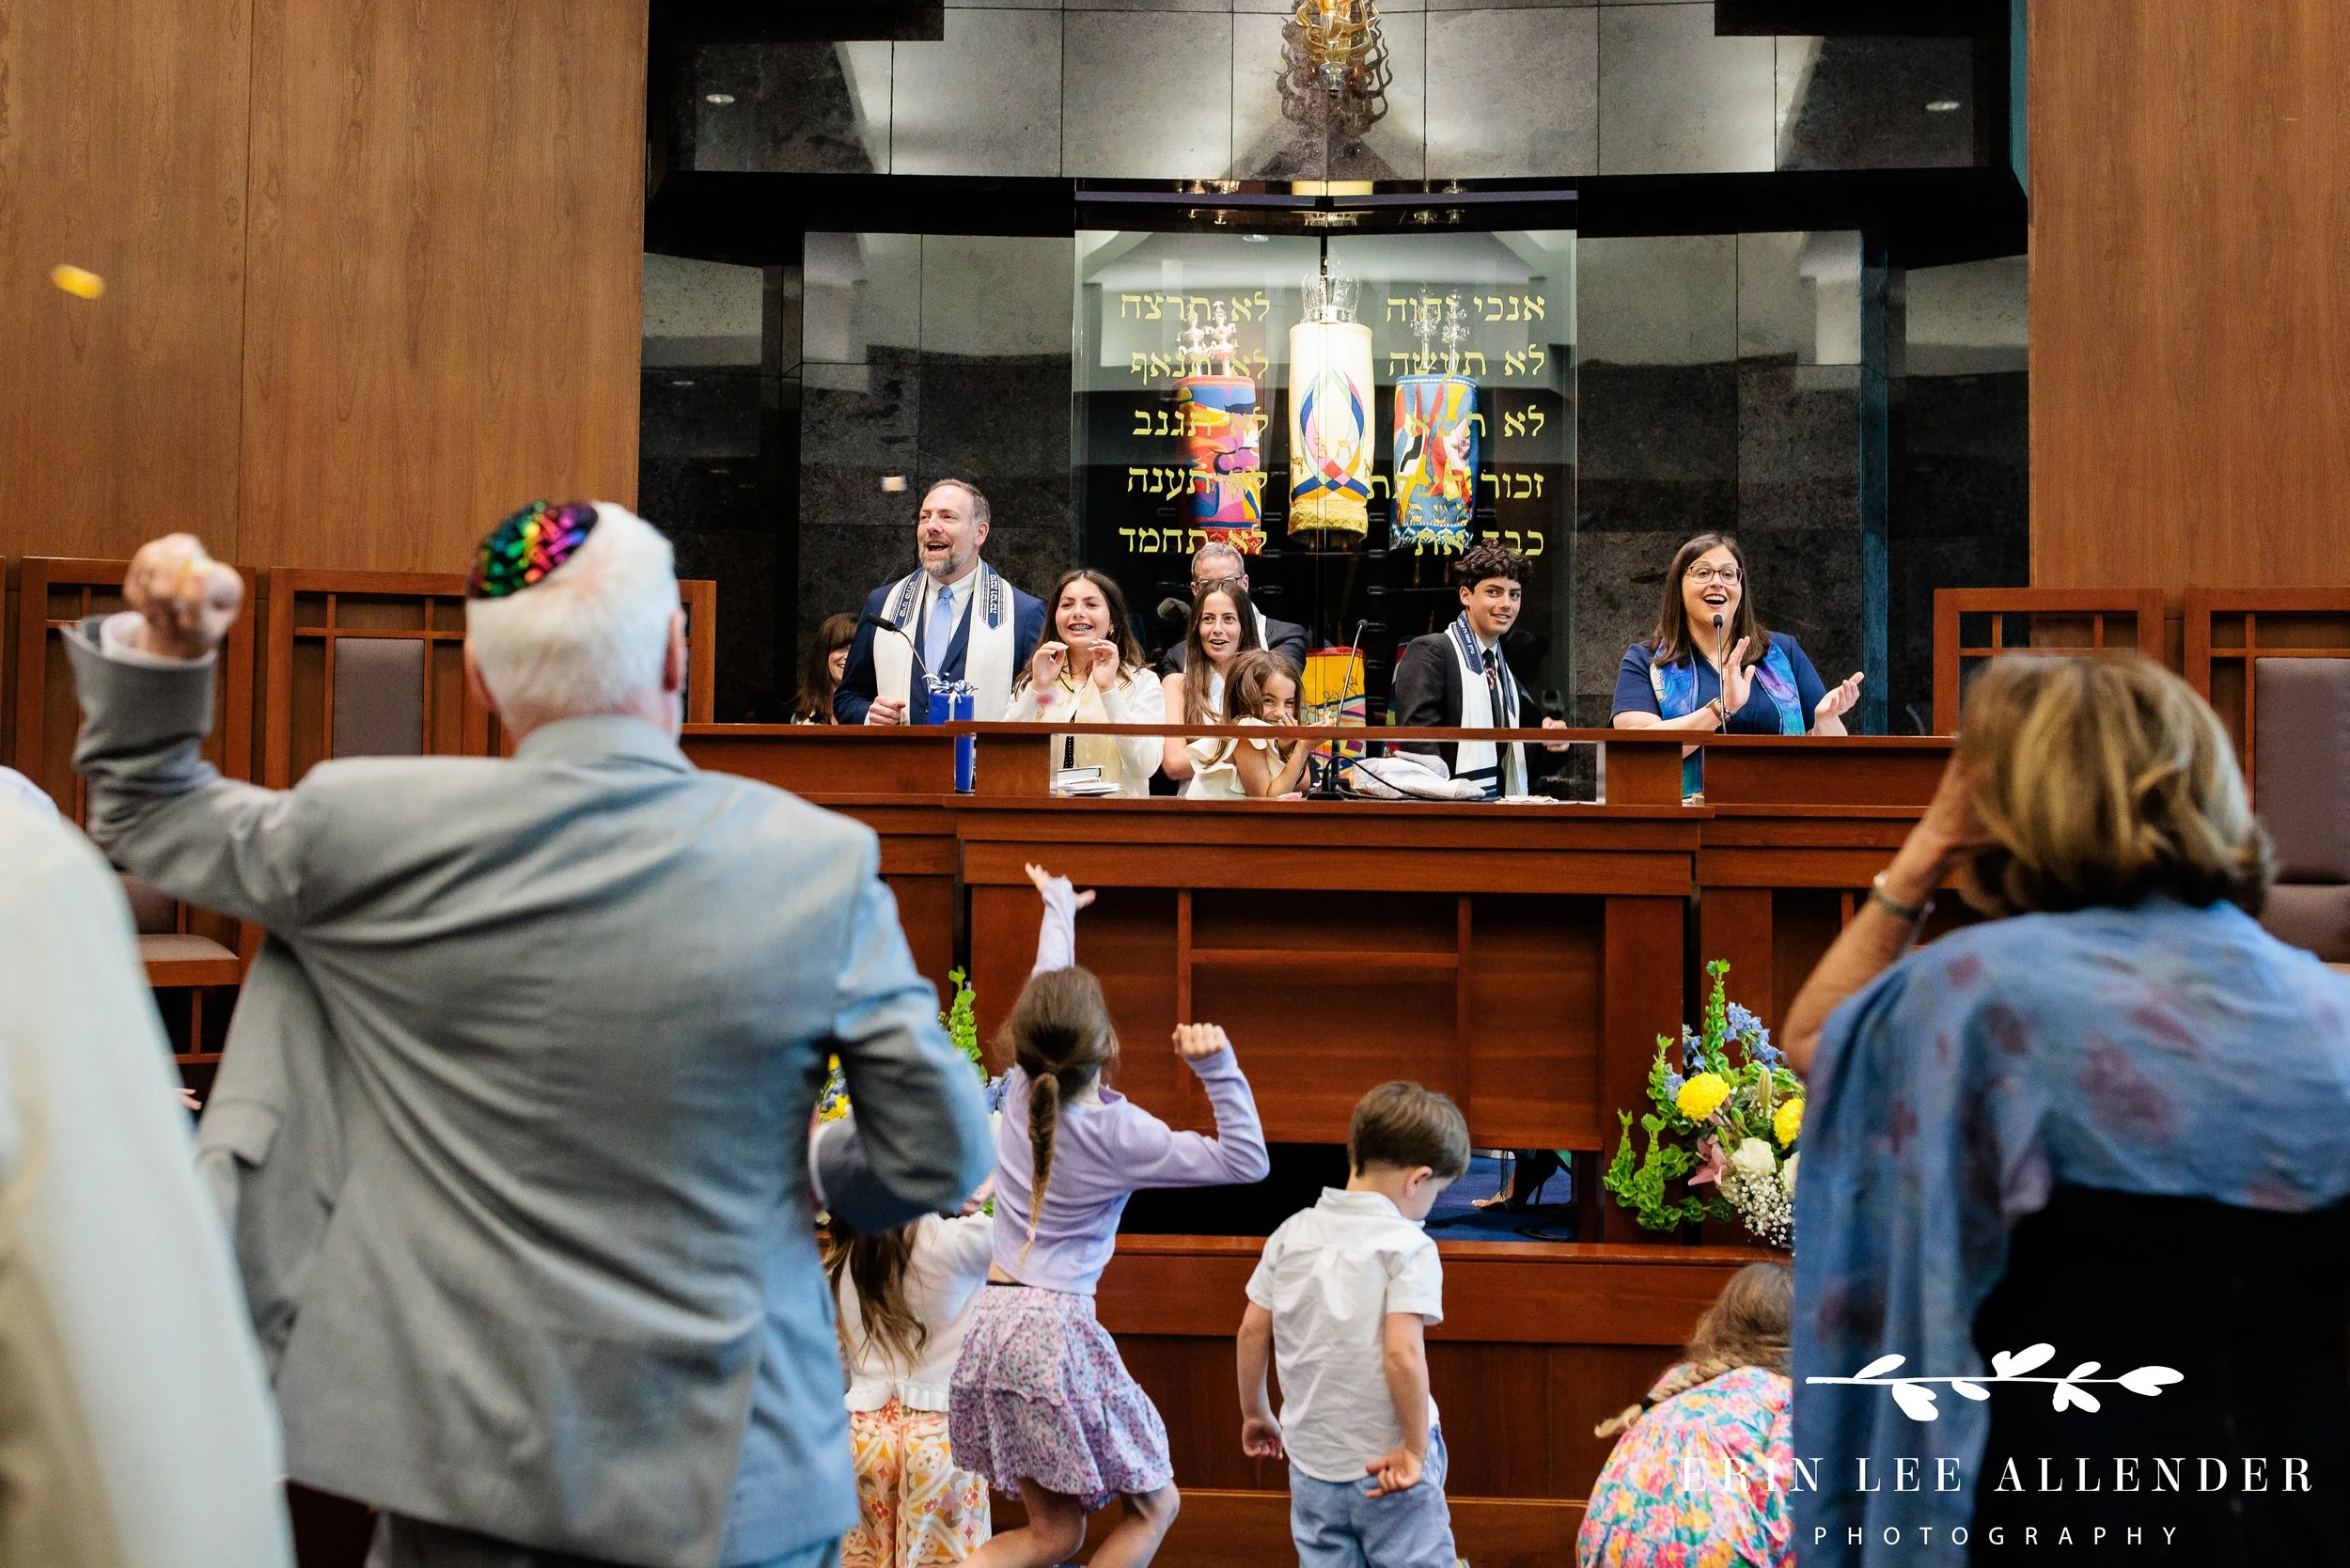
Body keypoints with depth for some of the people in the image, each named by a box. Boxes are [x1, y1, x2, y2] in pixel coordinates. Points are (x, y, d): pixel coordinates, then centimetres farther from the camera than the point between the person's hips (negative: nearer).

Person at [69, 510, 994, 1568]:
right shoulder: (822, 863, -12)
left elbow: (141, 816, 11)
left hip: (463, 1463, 1)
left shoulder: (372, 830, -9)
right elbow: (939, 1154, -5)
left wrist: (164, 644, 5)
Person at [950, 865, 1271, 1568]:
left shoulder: (1021, 1091, 1)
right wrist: (1217, 1066, -19)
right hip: (1056, 1332, -6)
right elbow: (1246, 1160, -12)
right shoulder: (1119, 1132, -13)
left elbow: (1050, 988, 19)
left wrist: (1059, 906, 34)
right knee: (1155, 1505, 9)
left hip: (991, 1324, 7)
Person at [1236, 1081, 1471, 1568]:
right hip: (1387, 1463, -4)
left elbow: (1252, 1331, 5)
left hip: (1311, 1460, 5)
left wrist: (1254, 1413, 19)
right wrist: (1415, 1448, -12)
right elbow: (1402, 1354, -22)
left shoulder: (1292, 1233, 1)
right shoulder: (1409, 1247, -14)